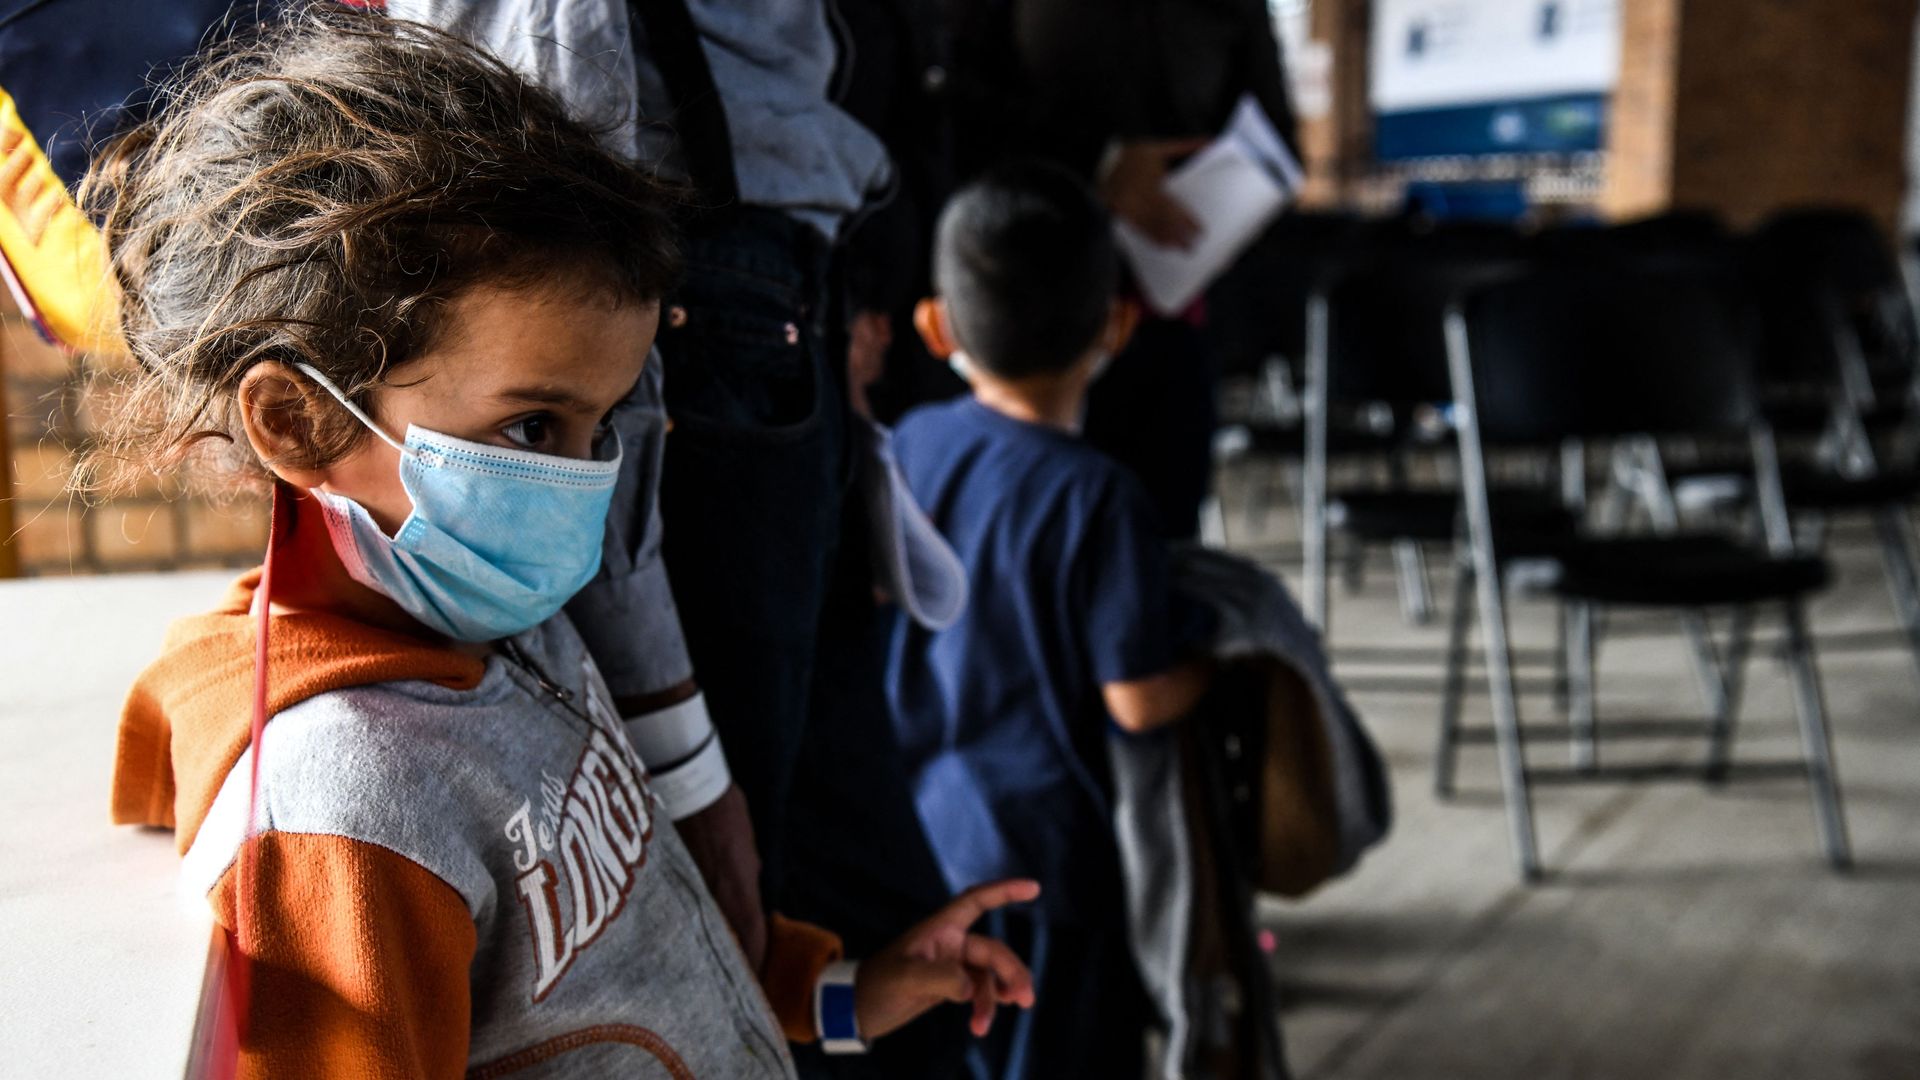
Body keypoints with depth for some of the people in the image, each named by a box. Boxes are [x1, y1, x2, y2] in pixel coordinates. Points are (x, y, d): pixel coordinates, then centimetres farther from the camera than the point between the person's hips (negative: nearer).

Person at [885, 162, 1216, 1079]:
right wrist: (1218, 648, -2)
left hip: (927, 822, 6)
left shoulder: (912, 442, -5)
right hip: (1048, 843, -6)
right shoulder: (1096, 497, -24)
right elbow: (1142, 699, -21)